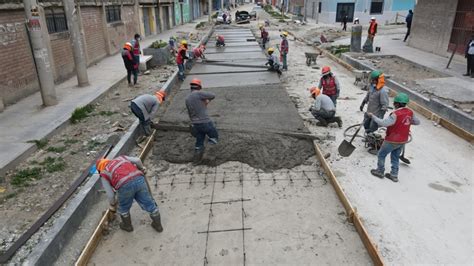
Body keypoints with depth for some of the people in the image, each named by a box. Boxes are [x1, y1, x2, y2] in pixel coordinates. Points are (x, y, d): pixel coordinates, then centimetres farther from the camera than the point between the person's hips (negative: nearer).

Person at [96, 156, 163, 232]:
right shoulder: (120, 158, 32)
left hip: (125, 185, -3)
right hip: (139, 179, 3)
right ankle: (158, 224, 36)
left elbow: (110, 194, 20)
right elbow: (137, 160, 19)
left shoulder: (104, 175, 24)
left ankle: (127, 225, 47)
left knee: (123, 208, 28)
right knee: (148, 203, 21)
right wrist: (141, 169, 39)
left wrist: (112, 205, 39)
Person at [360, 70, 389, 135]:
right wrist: (362, 104, 25)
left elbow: (385, 105, -25)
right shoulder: (372, 86, -1)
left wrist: (380, 117, -28)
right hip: (369, 113, 8)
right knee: (366, 125, 22)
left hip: (376, 115, -8)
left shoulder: (383, 91, -25)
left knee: (371, 130, -2)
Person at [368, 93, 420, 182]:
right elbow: (417, 122, 11)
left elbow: (383, 123, -32)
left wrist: (373, 116, -25)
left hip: (392, 141, -7)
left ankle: (380, 171, 24)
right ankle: (394, 175, 26)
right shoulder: (410, 112, -3)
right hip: (403, 141, 7)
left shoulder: (396, 114, -26)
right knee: (395, 157, 21)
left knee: (381, 155, 12)